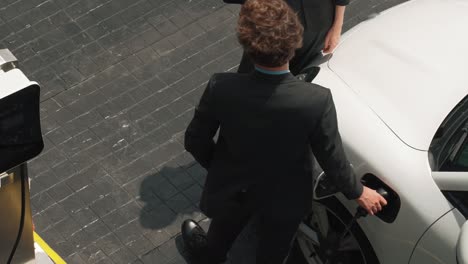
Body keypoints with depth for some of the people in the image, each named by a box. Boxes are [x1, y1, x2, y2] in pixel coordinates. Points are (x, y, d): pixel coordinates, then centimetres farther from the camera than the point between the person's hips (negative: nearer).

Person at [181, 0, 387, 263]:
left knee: (219, 241, 36)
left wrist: (218, 167, 7)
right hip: (285, 198, -1)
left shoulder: (221, 88, -32)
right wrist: (358, 192, 1)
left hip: (233, 189, 1)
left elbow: (195, 140, -15)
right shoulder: (317, 101, -35)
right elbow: (332, 159, -20)